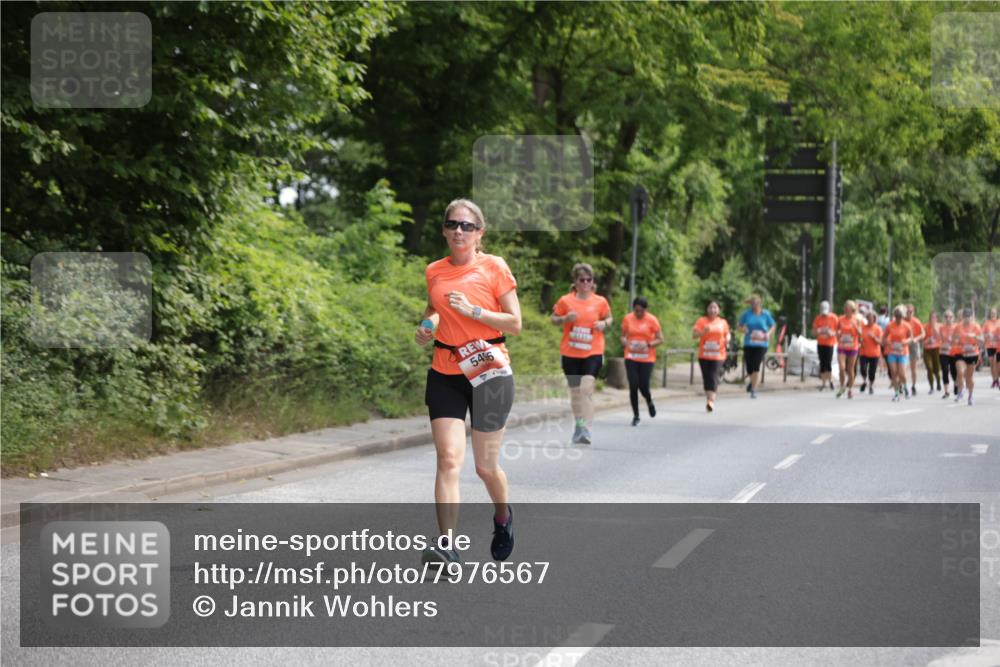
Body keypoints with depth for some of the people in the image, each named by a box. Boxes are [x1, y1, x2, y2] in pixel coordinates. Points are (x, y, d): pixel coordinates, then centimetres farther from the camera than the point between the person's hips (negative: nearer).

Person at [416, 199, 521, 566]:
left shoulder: (494, 267, -4)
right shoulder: (434, 271, 7)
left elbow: (515, 323, -6)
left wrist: (473, 310, -17)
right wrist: (427, 323, 5)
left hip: (489, 372, -2)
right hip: (445, 375, 3)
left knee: (486, 466, 5)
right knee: (448, 459, -14)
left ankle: (503, 517, 37)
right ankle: (446, 546, -20)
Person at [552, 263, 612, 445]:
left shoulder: (600, 301, 1)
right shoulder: (565, 301, -1)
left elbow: (609, 318, 15)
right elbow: (554, 319, 7)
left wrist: (604, 323, -7)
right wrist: (565, 318, -14)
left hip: (593, 353, -1)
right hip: (570, 353, 2)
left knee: (587, 388, -18)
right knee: (575, 391, 11)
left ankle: (586, 429, -21)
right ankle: (578, 426, 28)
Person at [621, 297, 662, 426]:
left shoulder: (652, 320, -4)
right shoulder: (628, 319, 2)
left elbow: (660, 339, -2)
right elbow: (623, 336, 12)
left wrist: (648, 345, -19)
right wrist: (626, 343, -11)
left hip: (647, 359, -1)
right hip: (631, 358, 2)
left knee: (643, 387, -6)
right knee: (633, 387, -5)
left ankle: (649, 402, 31)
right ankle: (636, 416, 9)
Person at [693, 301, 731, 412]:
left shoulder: (723, 322, 7)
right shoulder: (701, 321, 2)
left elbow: (727, 334, 21)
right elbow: (694, 334, -5)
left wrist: (727, 339, -2)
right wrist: (703, 332, -23)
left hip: (718, 356, -1)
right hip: (704, 355, 1)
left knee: (713, 378, -13)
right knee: (706, 378, 6)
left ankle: (711, 401, -21)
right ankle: (709, 398, 19)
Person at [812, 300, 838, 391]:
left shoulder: (833, 318, -4)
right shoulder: (818, 319, 4)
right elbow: (813, 332, 7)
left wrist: (832, 333, -19)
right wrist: (817, 331, -16)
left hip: (830, 343, -3)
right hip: (820, 344, 3)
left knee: (828, 363, -11)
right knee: (822, 363, 5)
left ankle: (830, 380, 9)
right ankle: (823, 383, 11)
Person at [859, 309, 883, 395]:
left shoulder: (878, 329, -2)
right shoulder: (863, 327, 2)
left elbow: (880, 341, -7)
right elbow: (859, 338, 12)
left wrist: (873, 337, -22)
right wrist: (861, 341, -10)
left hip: (874, 354, -1)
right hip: (864, 353, 1)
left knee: (872, 372, 1)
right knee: (863, 369, -17)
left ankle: (871, 386, 24)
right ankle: (864, 381, 11)